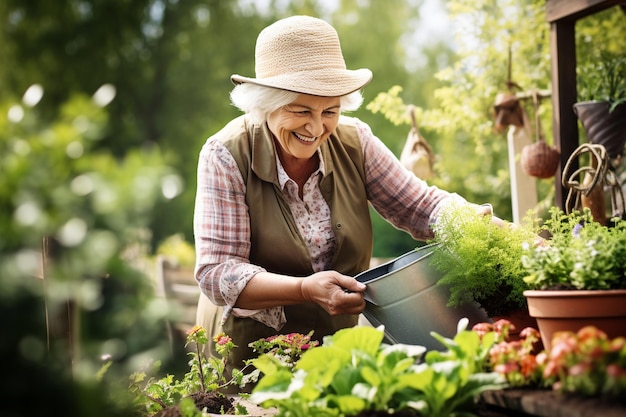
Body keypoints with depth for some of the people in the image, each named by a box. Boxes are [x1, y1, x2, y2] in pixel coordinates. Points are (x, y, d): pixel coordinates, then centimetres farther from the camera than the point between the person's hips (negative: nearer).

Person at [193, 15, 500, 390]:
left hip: (339, 342, 3)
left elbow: (422, 205, 0)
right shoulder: (226, 156, -15)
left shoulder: (355, 142, -4)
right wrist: (304, 289, -33)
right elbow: (216, 272, -19)